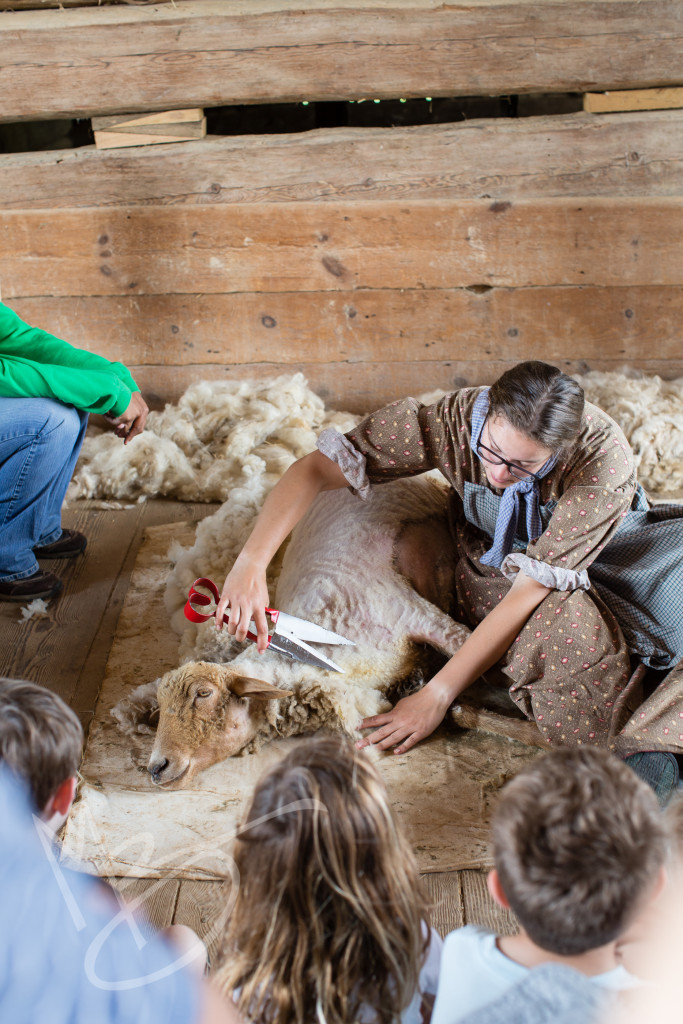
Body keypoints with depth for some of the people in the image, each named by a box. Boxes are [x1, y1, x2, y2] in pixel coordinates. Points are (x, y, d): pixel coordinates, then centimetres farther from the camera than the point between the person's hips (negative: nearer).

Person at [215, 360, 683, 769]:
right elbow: (316, 468, -26)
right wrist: (251, 564, -39)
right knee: (562, 626, -32)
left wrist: (437, 696, -33)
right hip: (493, 555, 0)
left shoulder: (602, 456, -36)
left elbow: (530, 589, -35)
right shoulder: (453, 419, -30)